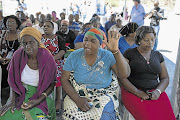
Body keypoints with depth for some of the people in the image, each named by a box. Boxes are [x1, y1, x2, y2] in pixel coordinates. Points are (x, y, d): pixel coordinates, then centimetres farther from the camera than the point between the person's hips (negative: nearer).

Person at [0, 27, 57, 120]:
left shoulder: (47, 59, -16)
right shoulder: (18, 55, -9)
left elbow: (51, 84, -6)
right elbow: (14, 80, 4)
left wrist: (38, 100, -18)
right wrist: (13, 99, -7)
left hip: (41, 95, -3)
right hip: (20, 94, 3)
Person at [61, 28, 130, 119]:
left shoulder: (108, 57, -8)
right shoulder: (74, 56, -4)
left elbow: (124, 74, -20)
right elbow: (64, 79, -3)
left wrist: (116, 51, -32)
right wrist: (77, 99, -16)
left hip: (103, 96, -1)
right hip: (77, 94, 1)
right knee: (72, 112, -24)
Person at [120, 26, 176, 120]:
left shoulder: (158, 55, 14)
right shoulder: (129, 53, 1)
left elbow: (165, 78, 13)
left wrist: (158, 91, -8)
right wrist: (137, 92, -16)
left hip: (155, 92, 4)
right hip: (133, 92, -4)